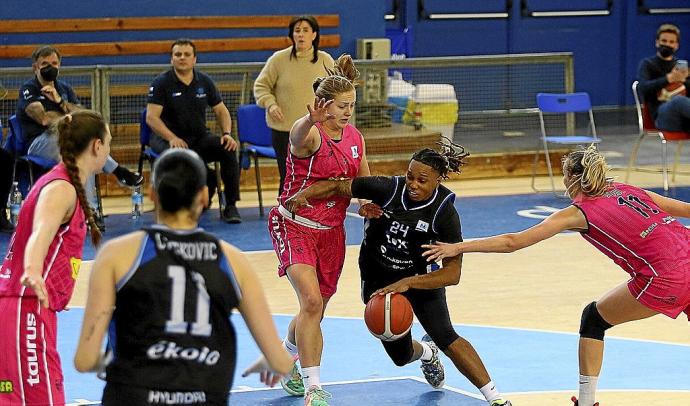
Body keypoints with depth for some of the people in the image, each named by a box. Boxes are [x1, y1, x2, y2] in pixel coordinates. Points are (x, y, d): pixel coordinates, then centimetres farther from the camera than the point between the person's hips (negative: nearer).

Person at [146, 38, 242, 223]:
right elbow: (151, 117, -12)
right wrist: (172, 138, -27)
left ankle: (230, 206, -12)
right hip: (168, 138, -4)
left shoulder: (204, 81, 9)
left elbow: (221, 110, 15)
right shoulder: (162, 83, -5)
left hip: (199, 137, 4)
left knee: (228, 149, -22)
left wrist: (227, 133, -5)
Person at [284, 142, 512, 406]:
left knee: (445, 337, -24)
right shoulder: (389, 189, -22)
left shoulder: (444, 213, -24)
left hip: (421, 277, -2)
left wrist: (407, 283, -37)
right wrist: (305, 193, -31)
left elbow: (452, 273, -26)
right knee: (401, 356, 10)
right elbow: (337, 186, -12)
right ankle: (426, 352, 49)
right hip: (378, 279, 2)